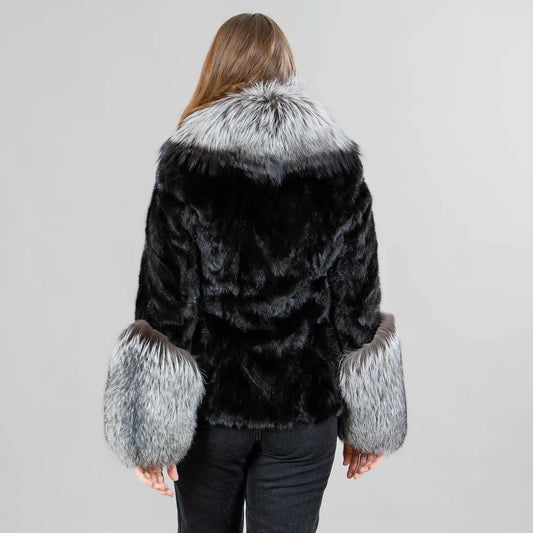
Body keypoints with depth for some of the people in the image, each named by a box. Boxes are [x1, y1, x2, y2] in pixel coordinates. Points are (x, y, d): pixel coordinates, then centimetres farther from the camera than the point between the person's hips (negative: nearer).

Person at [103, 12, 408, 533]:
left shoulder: (186, 164, -10)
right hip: (305, 411, 2)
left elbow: (165, 303, -11)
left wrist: (150, 432, -3)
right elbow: (359, 304, 0)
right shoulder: (341, 166, -3)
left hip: (212, 406, -1)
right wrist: (365, 424, 10)